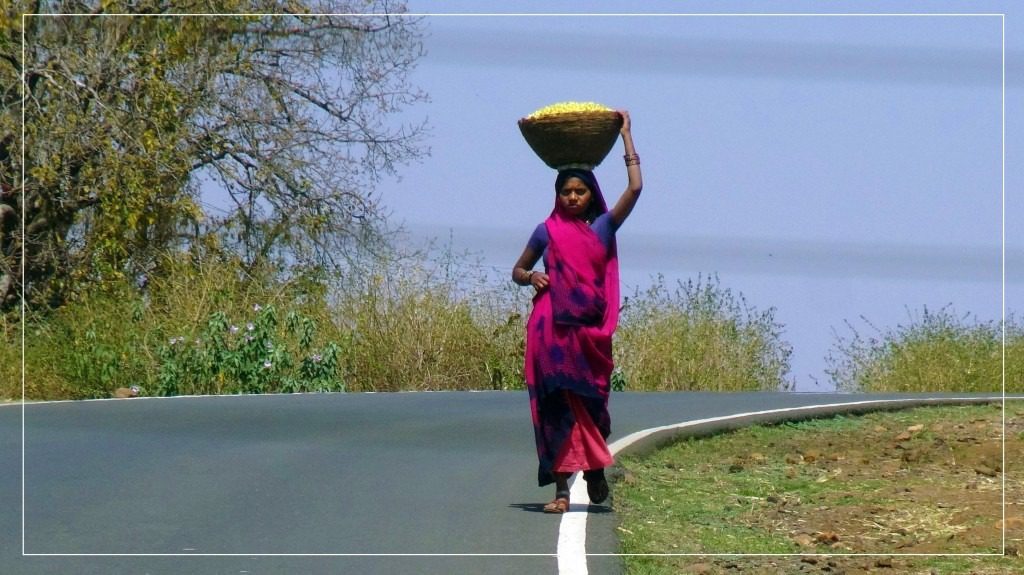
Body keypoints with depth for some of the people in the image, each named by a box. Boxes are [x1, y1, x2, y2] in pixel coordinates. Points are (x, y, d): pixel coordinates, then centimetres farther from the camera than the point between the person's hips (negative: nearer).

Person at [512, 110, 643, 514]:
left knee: (591, 403, 4)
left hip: (591, 331, 1)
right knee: (557, 405, -4)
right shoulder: (548, 231, 7)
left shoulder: (603, 227, 7)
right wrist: (531, 277, -7)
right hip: (553, 328, -1)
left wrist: (626, 136, 2)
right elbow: (517, 271, 17)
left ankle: (595, 472, 25)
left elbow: (635, 188, -2)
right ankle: (561, 489, -6)